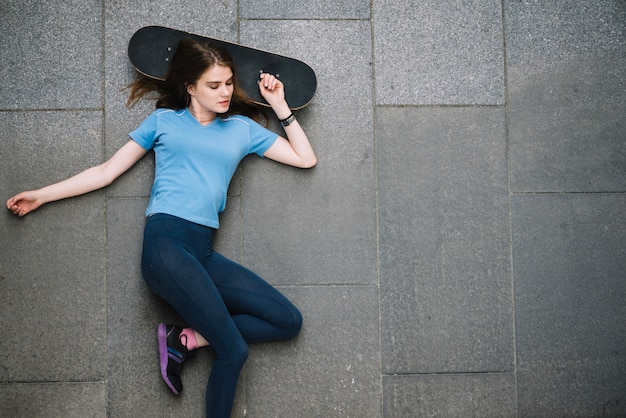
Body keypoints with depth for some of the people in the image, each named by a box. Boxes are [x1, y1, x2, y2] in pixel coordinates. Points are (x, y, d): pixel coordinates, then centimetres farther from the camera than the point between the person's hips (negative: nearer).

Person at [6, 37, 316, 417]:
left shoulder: (242, 128, 20)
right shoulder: (163, 121, 13)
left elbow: (306, 158, 18)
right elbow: (106, 172, 16)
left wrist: (279, 104, 15)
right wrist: (41, 195, 14)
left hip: (203, 252, 5)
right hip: (165, 241, -5)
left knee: (288, 321, -6)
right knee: (234, 350, -17)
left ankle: (187, 339, -3)